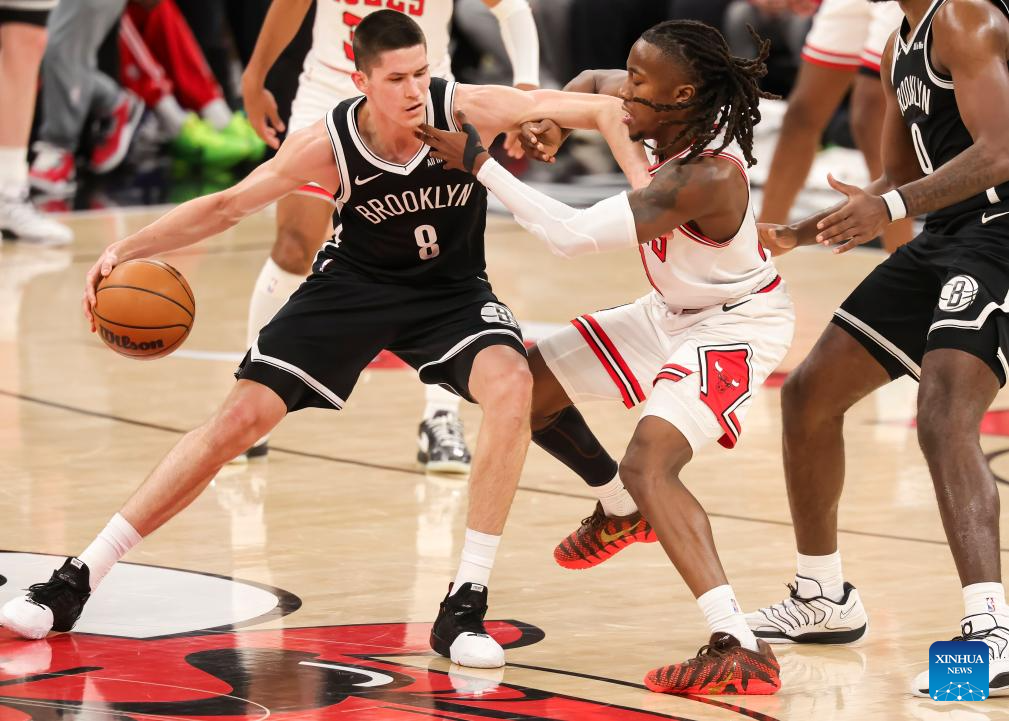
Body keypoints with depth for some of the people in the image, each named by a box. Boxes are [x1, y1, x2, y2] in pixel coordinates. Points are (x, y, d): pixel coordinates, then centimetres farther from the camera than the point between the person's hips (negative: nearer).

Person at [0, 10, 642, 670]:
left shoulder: (466, 110, -26)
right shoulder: (329, 145, -23)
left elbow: (602, 110, -23)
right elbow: (227, 206, -11)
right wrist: (126, 250, -22)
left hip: (452, 291, 0)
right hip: (355, 284, 0)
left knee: (511, 385, -32)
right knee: (242, 417, -7)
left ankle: (465, 606, -22)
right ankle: (78, 580, 4)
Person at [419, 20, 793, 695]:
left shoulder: (705, 176, -35)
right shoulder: (683, 121, -11)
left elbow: (572, 234, -37)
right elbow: (595, 88, 13)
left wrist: (479, 162, -32)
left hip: (736, 324, -10)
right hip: (674, 311, 10)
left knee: (649, 463, -31)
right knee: (526, 388, 15)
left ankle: (740, 649, -36)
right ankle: (620, 509, 42)